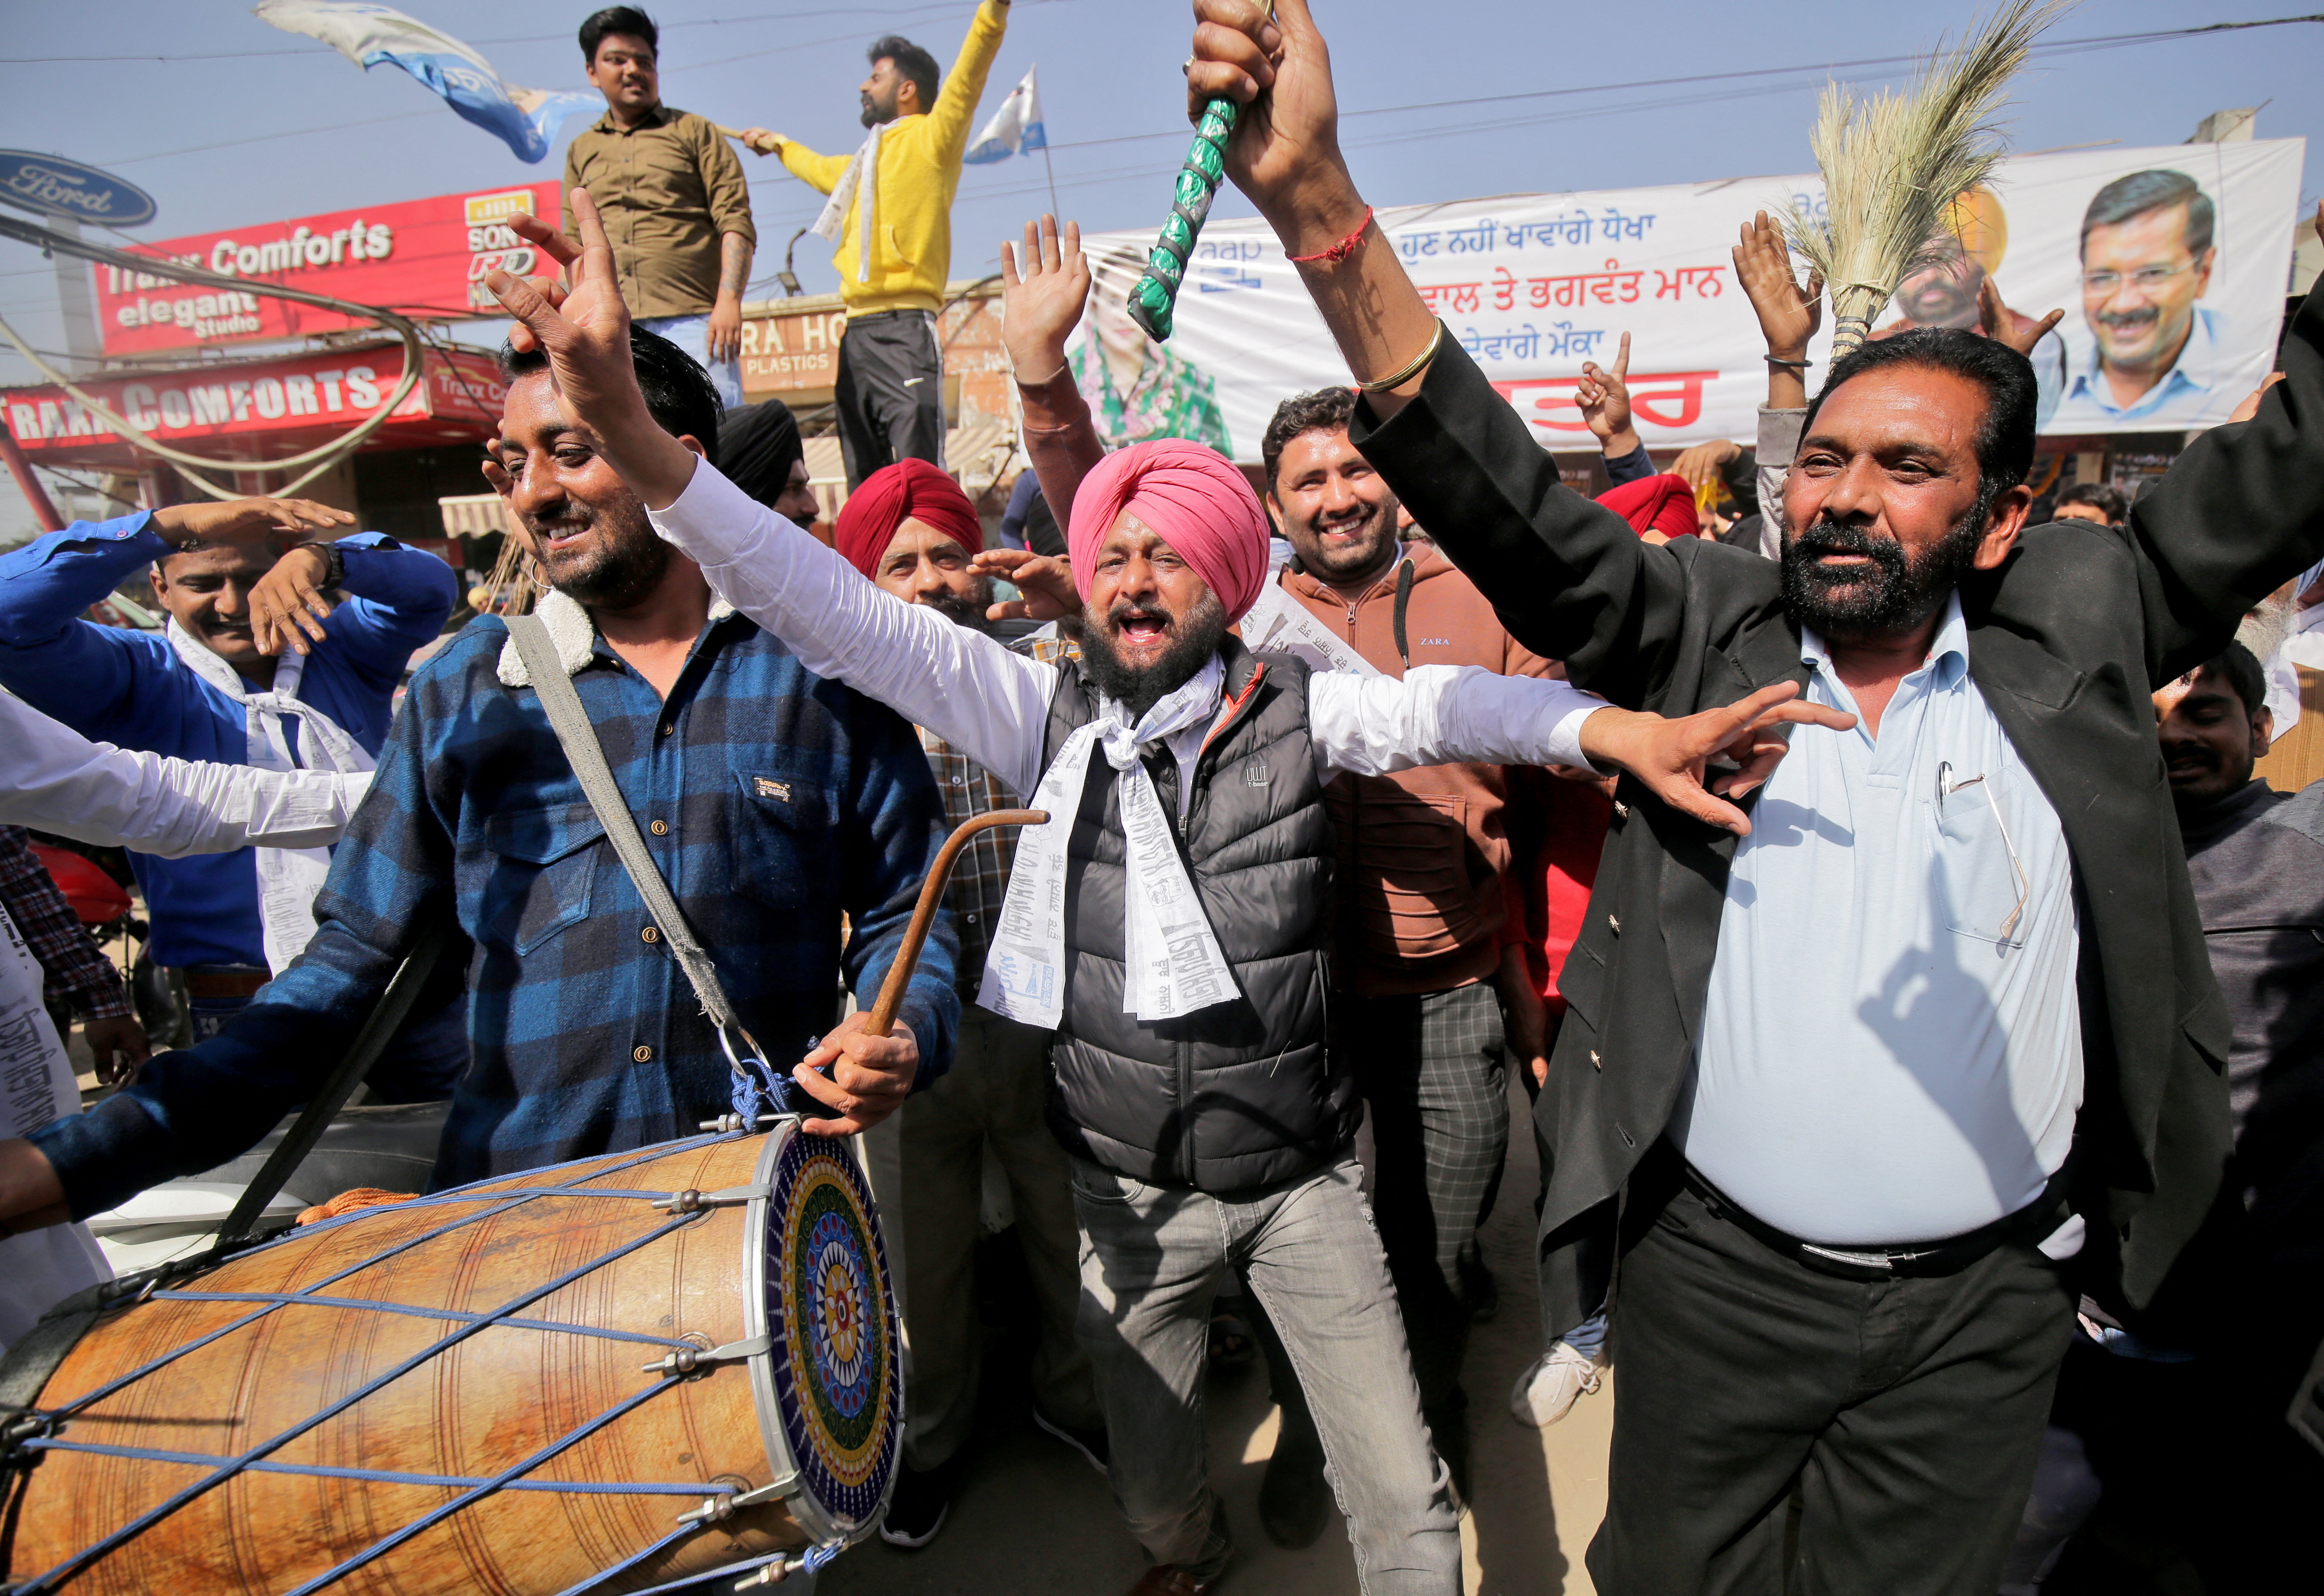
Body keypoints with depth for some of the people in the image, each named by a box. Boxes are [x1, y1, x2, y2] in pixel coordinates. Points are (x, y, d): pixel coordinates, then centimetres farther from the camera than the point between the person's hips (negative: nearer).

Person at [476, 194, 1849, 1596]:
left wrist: (1624, 730, -40)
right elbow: (836, 610, -14)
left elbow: (1449, 705, -20)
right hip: (1130, 1196, 2)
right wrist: (623, 420, -23)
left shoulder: (1296, 712, -7)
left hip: (1305, 1178, -1)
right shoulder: (1045, 717, -8)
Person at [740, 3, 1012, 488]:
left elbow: (968, 75, -12)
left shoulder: (930, 139, 5)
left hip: (904, 330, -8)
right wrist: (779, 145, 66)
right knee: (865, 485, 9)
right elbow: (821, 169, 50)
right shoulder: (866, 160, 28)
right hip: (857, 333, 8)